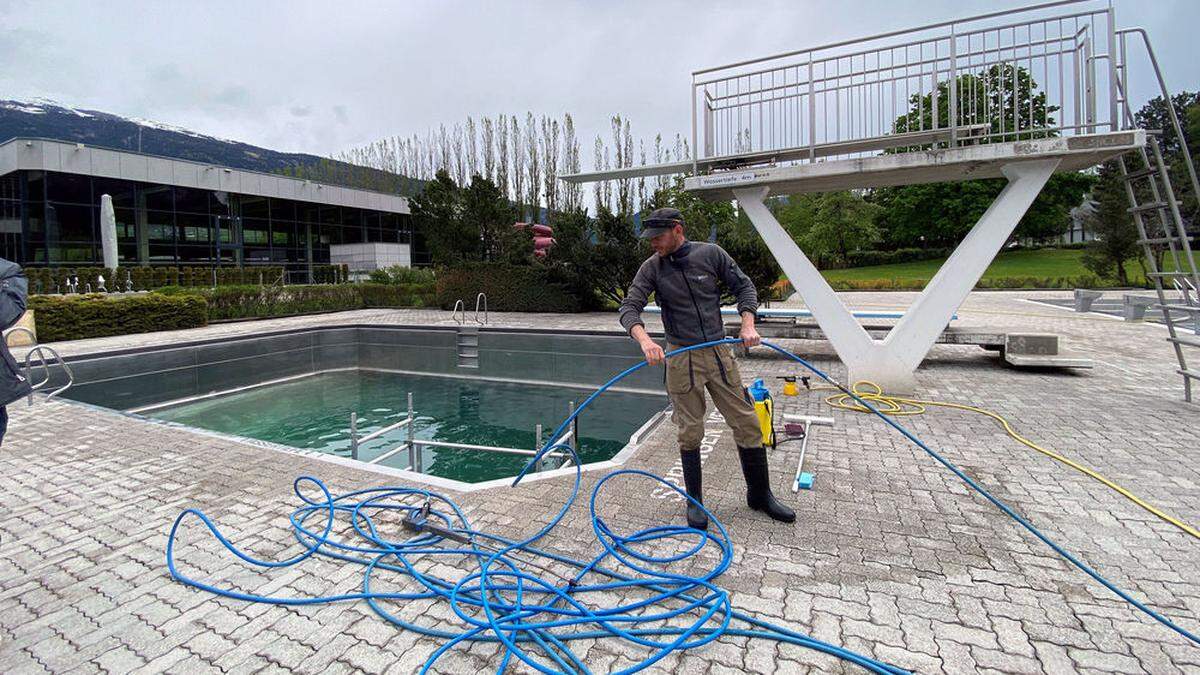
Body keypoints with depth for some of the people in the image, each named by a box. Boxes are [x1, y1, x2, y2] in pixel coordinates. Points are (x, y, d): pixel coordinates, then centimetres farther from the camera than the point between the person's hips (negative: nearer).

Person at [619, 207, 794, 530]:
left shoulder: (711, 254, -2)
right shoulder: (651, 268, -4)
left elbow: (744, 286, 5)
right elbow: (629, 308, -12)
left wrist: (748, 324, -11)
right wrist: (644, 340, -31)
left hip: (719, 352, 2)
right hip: (681, 358, -1)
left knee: (747, 424, 6)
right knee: (690, 432, 4)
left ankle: (760, 495, 25)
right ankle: (694, 501, 22)